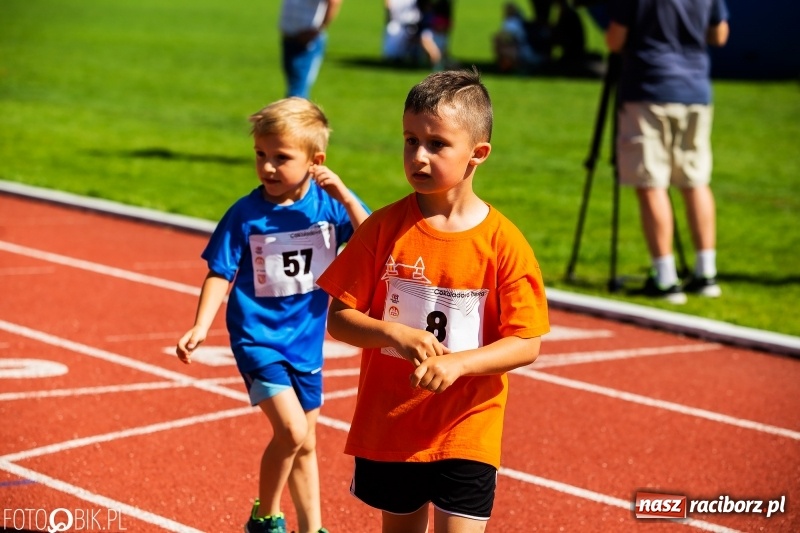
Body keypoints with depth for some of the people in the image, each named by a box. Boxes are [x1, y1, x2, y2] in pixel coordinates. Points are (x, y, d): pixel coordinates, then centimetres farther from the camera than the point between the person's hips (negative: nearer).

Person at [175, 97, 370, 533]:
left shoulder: (328, 202, -8)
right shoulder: (245, 215, -13)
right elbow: (220, 275, -8)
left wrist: (345, 197, -25)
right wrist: (201, 326, -19)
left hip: (306, 339, 4)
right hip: (257, 337, -4)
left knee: (303, 444, 16)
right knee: (291, 431, -17)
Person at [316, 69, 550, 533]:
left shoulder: (504, 242, -10)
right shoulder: (384, 228, -5)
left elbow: (527, 343, -10)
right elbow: (338, 317, -4)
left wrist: (457, 363, -25)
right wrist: (394, 333, -22)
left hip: (467, 433, -2)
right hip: (388, 427, 2)